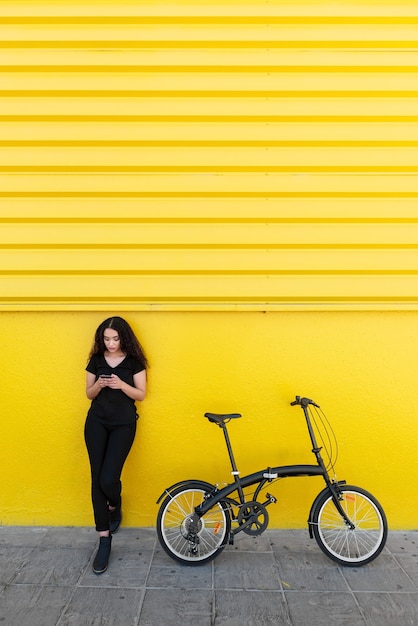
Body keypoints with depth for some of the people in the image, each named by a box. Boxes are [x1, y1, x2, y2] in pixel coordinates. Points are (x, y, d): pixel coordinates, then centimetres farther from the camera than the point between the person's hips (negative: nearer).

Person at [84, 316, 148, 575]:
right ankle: (104, 539, 13)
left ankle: (115, 507, 26)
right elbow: (89, 394, 8)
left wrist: (121, 385, -20)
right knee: (97, 479, 0)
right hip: (96, 422, 3)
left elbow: (141, 394, -3)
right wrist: (98, 384, -14)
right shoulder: (96, 360, 4)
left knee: (108, 478, -12)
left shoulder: (134, 361, -3)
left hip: (123, 424, -3)